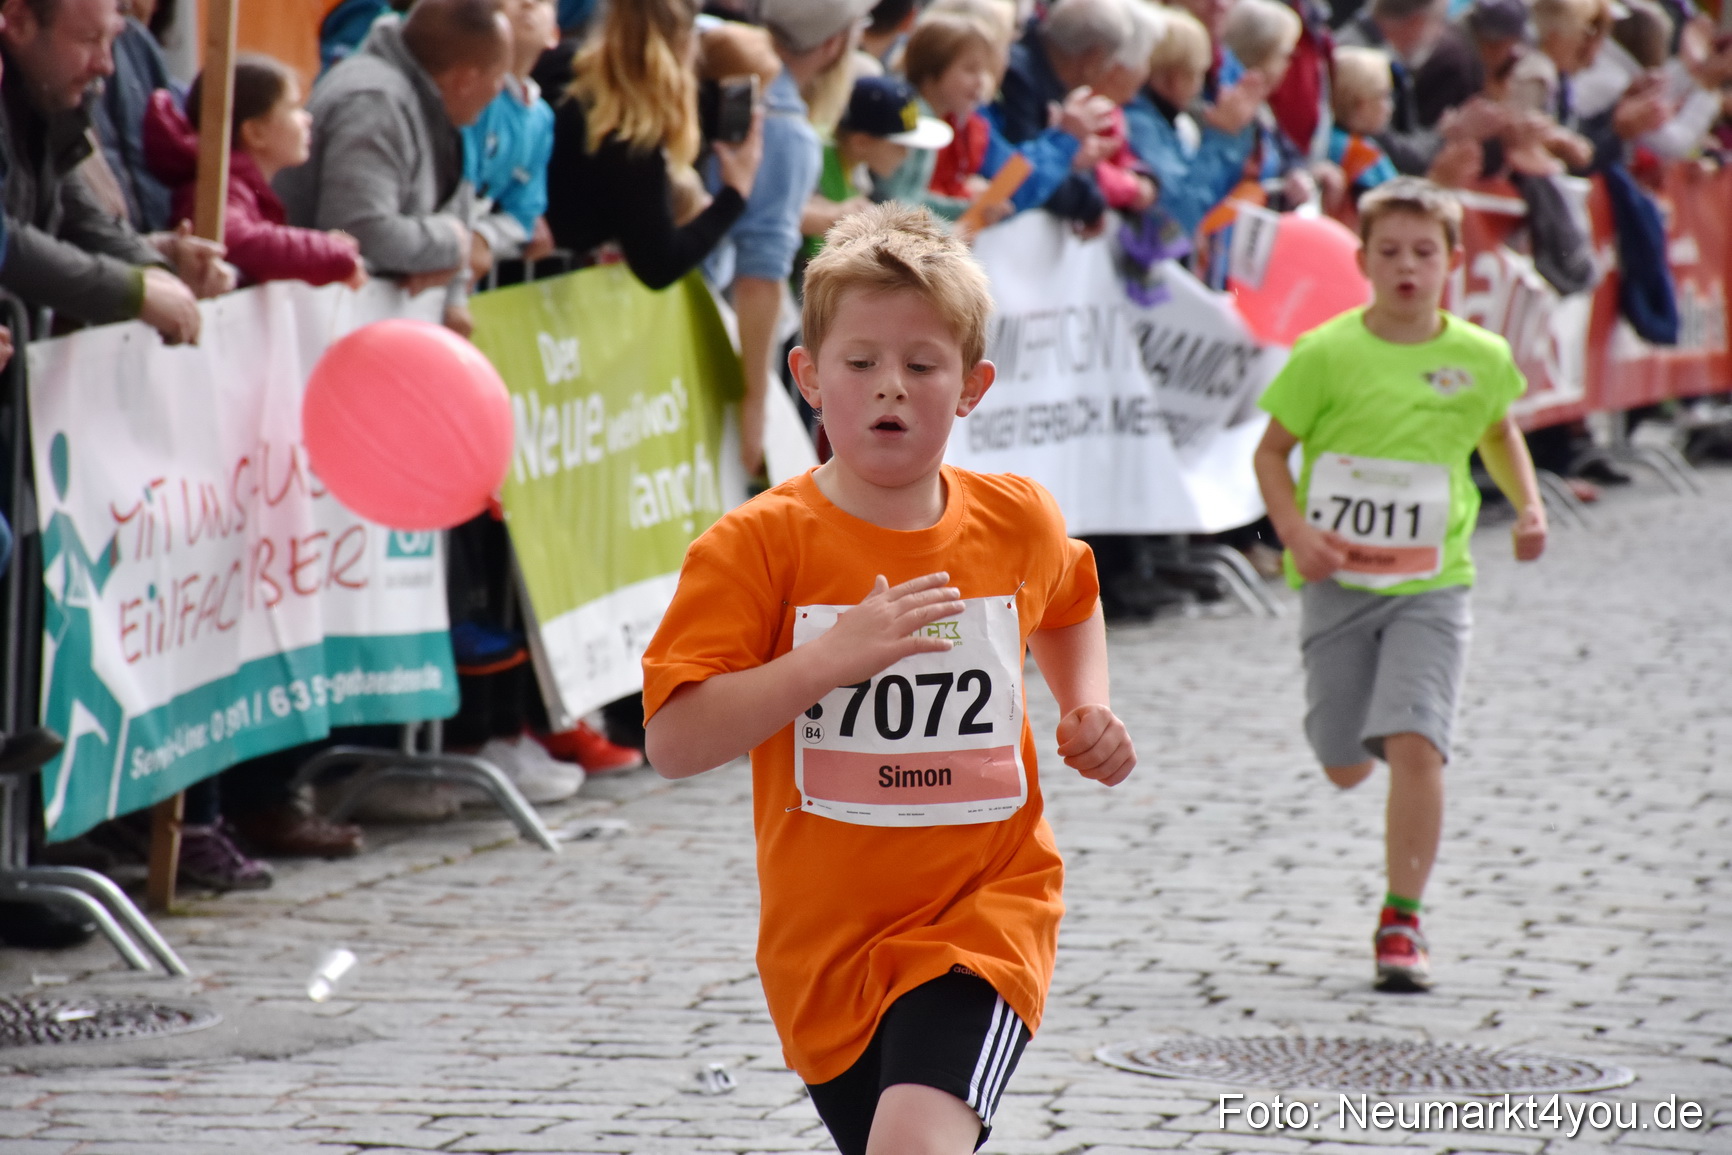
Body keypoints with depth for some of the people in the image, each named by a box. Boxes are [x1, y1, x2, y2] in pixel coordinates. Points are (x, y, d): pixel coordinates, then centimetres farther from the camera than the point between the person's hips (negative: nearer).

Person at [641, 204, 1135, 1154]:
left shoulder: (1018, 523, 2)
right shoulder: (758, 546, -10)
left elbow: (1068, 606, 28)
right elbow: (673, 743, -18)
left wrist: (1089, 708, 9)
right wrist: (831, 657, -27)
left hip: (985, 908, 0)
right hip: (828, 935, 0)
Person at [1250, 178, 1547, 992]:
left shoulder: (1482, 358, -1)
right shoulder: (1326, 353, -7)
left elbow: (1500, 433, 20)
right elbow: (1271, 451, 1)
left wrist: (1527, 505, 5)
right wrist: (1295, 530, -15)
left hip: (1431, 585, 0)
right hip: (1338, 581, 0)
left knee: (1415, 746, -18)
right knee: (1345, 765, 8)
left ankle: (1402, 921, -9)